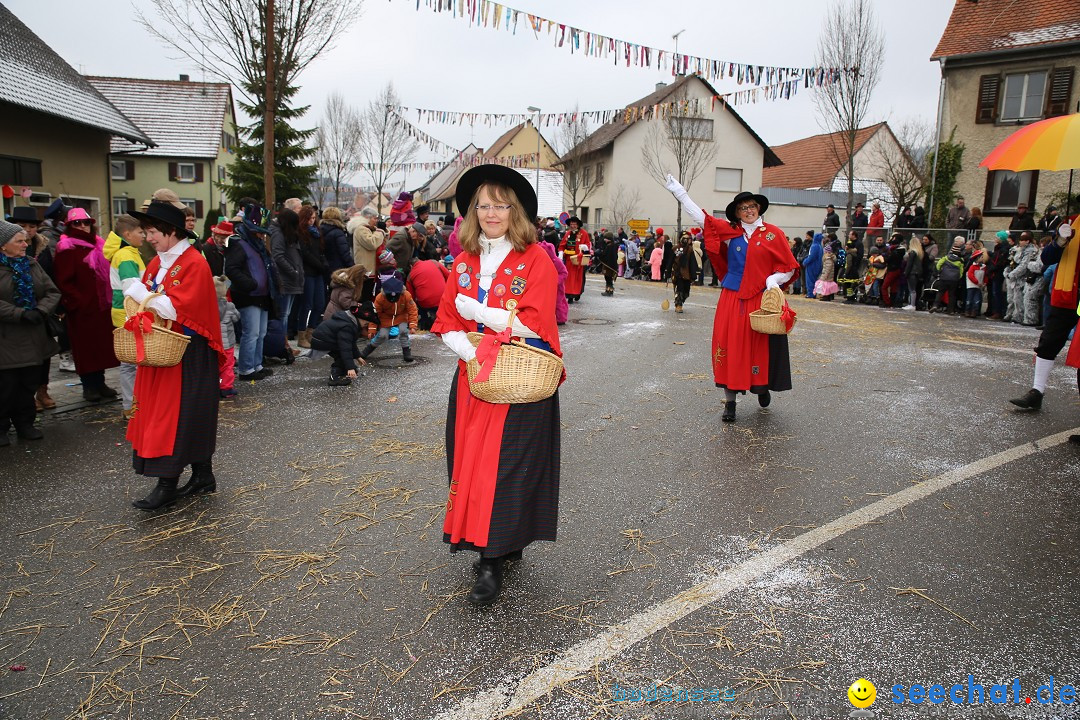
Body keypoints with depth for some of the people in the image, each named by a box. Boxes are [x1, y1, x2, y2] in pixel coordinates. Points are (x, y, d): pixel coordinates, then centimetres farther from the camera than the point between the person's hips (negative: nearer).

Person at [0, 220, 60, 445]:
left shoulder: (31, 264, 10)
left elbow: (52, 292, 6)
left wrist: (41, 310, -12)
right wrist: (21, 314, -23)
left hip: (33, 340, 5)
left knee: (30, 383, 11)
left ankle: (25, 424, 25)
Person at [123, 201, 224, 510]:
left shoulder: (194, 264, -14)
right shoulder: (156, 263, 13)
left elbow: (176, 309, -21)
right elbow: (143, 300, 17)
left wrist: (140, 293, -11)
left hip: (187, 353, -9)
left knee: (177, 415, -4)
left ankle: (168, 485, 2)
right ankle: (203, 476, 22)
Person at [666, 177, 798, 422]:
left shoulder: (774, 234, 2)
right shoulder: (730, 231, 7)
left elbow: (789, 267, 5)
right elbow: (700, 216, 7)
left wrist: (774, 280, -14)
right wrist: (679, 192, 6)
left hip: (762, 301, -1)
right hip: (732, 300, 1)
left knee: (761, 347, 4)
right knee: (730, 347, 0)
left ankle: (762, 388, 32)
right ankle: (730, 402, 9)